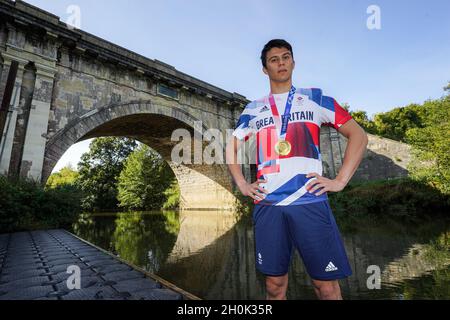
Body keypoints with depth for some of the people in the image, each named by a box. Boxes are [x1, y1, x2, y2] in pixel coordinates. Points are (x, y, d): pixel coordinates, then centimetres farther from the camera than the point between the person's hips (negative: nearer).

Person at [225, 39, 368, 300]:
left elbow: (358, 135, 8)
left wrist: (340, 181, -3)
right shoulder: (253, 110, 14)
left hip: (310, 201, -1)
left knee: (326, 285, 4)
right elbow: (232, 147, 21)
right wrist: (242, 185, 8)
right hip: (267, 205, 2)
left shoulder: (315, 98, 9)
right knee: (275, 284, 11)